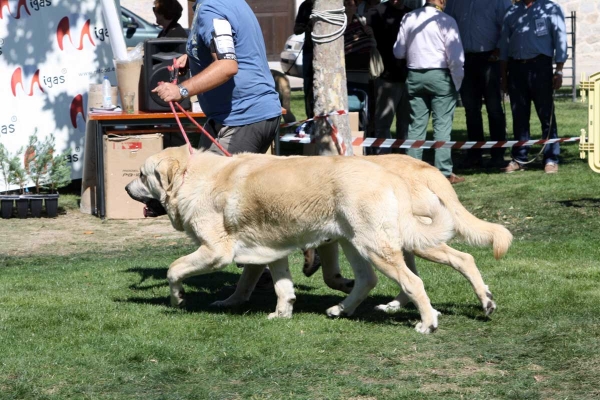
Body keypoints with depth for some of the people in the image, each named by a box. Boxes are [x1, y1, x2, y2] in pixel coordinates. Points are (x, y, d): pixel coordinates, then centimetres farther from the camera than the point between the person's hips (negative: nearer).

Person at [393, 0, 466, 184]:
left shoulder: (408, 19, 3)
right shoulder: (446, 21, -11)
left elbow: (399, 51, 8)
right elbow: (455, 56, -12)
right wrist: (457, 80, -1)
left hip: (414, 76, 4)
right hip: (440, 76, -4)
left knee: (416, 124, 10)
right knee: (442, 125, -1)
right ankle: (444, 172, -3)